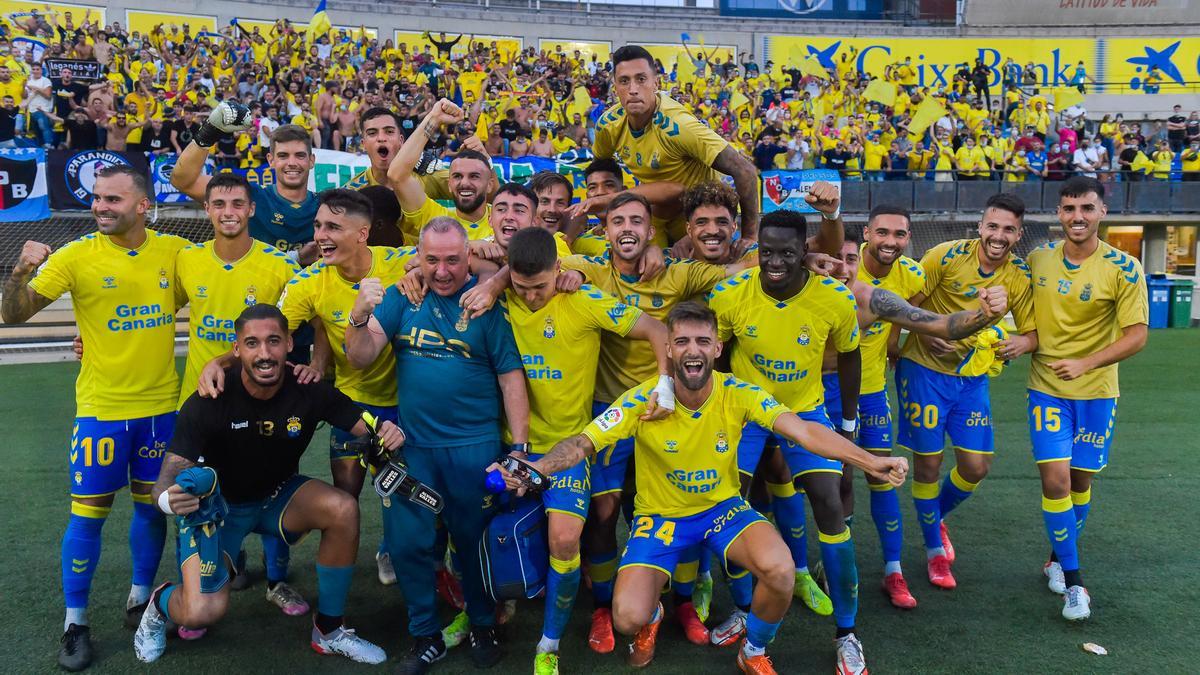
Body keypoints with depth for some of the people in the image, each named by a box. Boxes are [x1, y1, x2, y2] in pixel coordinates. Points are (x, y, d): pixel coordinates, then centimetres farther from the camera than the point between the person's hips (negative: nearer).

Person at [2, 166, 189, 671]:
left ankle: (140, 598, 32)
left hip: (161, 406, 2)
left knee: (152, 506, 13)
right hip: (101, 408, -2)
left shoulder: (175, 251, -3)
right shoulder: (75, 256, -8)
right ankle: (75, 623, 17)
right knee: (88, 514, 2)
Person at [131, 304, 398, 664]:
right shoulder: (208, 402, -27)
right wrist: (172, 499, -51)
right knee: (203, 612, -23)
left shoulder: (310, 391, -19)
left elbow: (368, 426, -13)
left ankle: (329, 632, -4)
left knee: (343, 509, -27)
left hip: (277, 495, 3)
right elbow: (166, 482, -26)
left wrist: (387, 432, -39)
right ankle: (160, 604, 20)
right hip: (217, 503, -3)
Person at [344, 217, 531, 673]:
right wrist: (359, 317, -25)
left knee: (474, 540, 11)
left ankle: (483, 627, 34)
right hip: (412, 444, 3)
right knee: (406, 542, 7)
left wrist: (520, 448, -9)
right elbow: (361, 358, -4)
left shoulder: (486, 303, -4)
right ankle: (426, 637, 27)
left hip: (474, 445, -2)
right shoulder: (401, 298, 3)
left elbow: (511, 379, -4)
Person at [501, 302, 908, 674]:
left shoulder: (738, 394, -16)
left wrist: (868, 461, -38)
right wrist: (539, 467, -43)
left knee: (779, 568, -28)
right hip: (660, 515, -1)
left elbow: (801, 429, -25)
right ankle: (652, 616, 24)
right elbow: (583, 444, -22)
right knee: (629, 618, -20)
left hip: (723, 507, 1)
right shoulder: (644, 400, -19)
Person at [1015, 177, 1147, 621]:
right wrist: (1022, 342, -12)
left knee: (1080, 481, 10)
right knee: (1055, 478, -9)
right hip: (1047, 388, 1)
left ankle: (1058, 559, 34)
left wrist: (1086, 363, -26)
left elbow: (1136, 336, -12)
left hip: (1096, 392, -1)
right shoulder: (1038, 260, -1)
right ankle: (1072, 581, 5)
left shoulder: (1123, 269, -10)